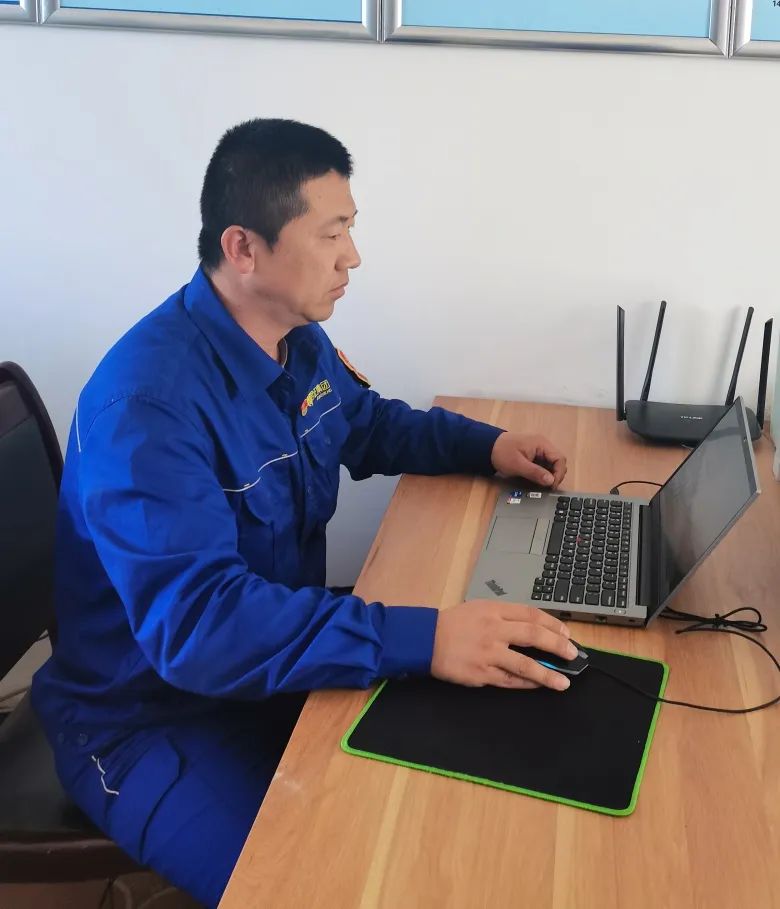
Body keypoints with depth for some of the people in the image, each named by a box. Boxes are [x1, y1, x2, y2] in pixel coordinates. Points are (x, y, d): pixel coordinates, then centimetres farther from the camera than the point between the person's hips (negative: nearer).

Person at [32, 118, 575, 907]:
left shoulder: (298, 341, -1)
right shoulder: (149, 398, -30)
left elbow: (368, 424, 20)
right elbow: (194, 620, -38)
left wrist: (486, 446, 4)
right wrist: (422, 639, -45)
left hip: (278, 667, 8)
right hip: (156, 721, -7)